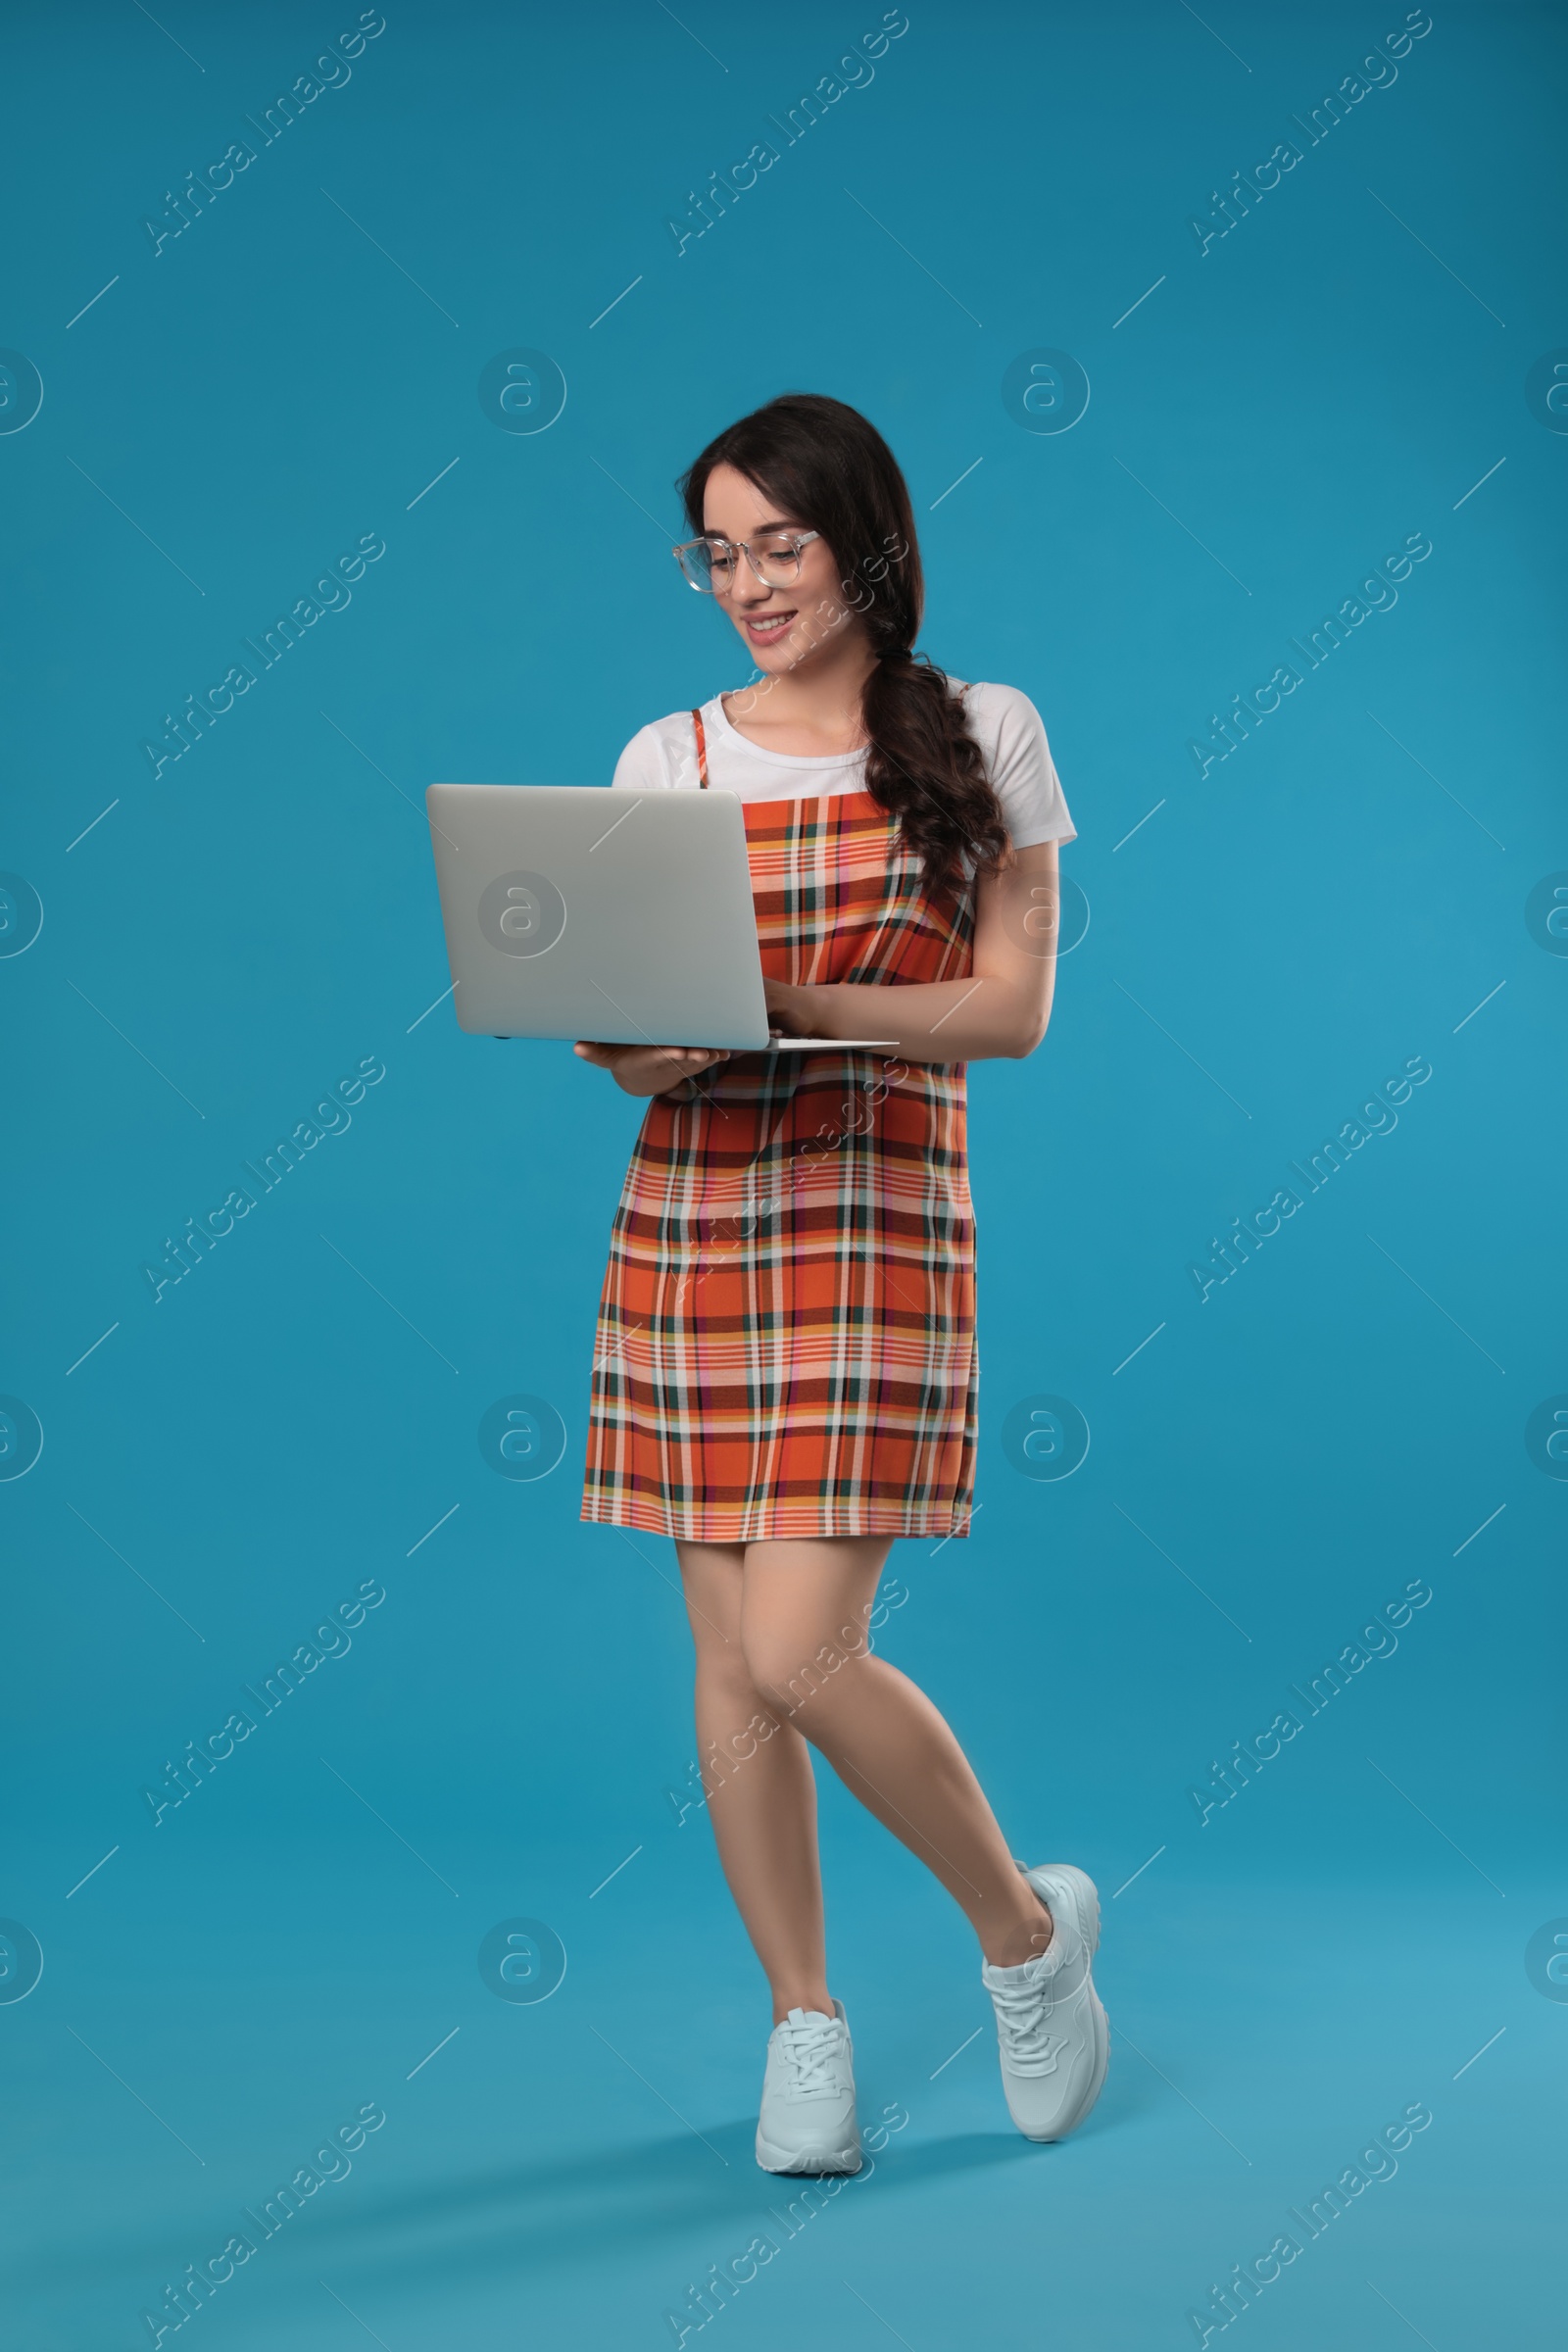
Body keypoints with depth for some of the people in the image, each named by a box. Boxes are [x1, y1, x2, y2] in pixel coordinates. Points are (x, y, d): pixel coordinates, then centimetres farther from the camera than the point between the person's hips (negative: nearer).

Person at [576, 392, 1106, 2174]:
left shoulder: (983, 739, 3)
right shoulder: (667, 759, 10)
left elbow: (1013, 1008, -4)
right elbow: (616, 1021, 9)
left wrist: (790, 1001, -17)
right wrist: (634, 1040, -15)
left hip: (877, 1210, -4)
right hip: (685, 1209, 4)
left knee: (801, 1651, -12)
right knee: (728, 1652, 5)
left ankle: (1025, 1927, 14)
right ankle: (805, 2025, 22)